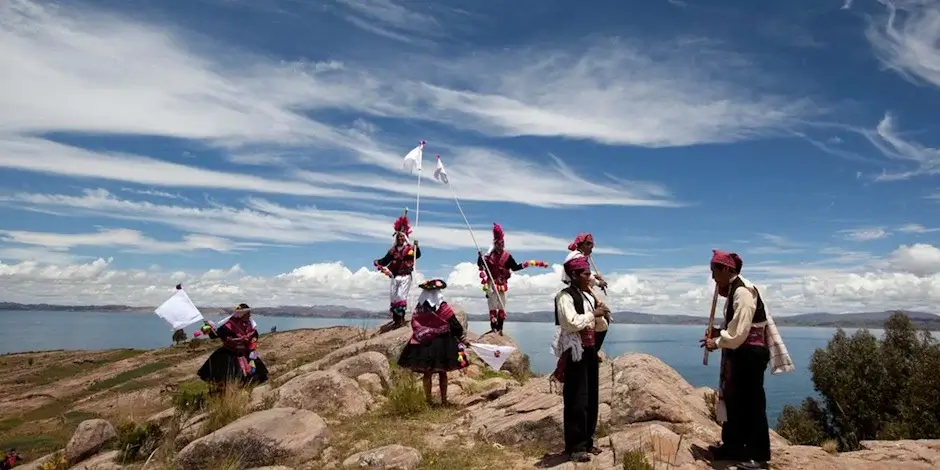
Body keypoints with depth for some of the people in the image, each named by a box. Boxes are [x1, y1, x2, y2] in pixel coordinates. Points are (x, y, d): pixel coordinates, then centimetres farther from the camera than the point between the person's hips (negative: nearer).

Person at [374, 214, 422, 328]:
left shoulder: (410, 248, -3)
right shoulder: (393, 250, 10)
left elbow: (418, 255, -18)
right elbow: (385, 260, 10)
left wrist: (416, 246, -35)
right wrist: (378, 262, -8)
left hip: (405, 276, -6)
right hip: (395, 276, 6)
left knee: (401, 295, -16)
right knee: (393, 297, 7)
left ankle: (401, 318, -12)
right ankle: (396, 320, 15)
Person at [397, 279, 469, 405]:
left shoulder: (419, 308, -2)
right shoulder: (442, 307, -10)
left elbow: (414, 325, 4)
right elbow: (454, 324, -4)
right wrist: (461, 336, 11)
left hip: (424, 344, 2)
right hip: (442, 344, -2)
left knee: (427, 373, 9)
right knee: (442, 373, 10)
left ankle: (428, 400, 12)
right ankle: (443, 400, 15)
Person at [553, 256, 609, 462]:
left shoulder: (589, 296, 14)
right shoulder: (565, 296, -11)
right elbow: (572, 323, -24)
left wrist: (601, 314, 5)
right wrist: (593, 314, -14)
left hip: (590, 350, 9)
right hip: (575, 353, -8)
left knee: (591, 399, 13)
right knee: (576, 400, -4)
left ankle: (587, 442, 24)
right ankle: (575, 447, 6)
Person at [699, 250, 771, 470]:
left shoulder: (743, 291, -20)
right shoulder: (733, 289, 11)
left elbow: (740, 330, -24)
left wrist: (716, 342, -13)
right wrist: (718, 332, 3)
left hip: (751, 353, -10)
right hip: (740, 353, 10)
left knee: (752, 403, 0)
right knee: (733, 401, 16)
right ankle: (733, 447, 27)